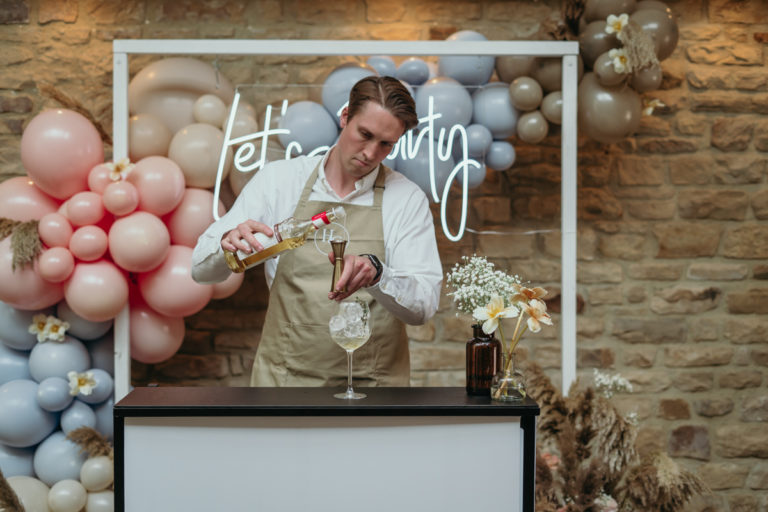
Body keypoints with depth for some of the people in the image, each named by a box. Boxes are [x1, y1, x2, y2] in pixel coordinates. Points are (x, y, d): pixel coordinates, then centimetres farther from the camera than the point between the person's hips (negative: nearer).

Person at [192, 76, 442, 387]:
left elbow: (424, 306, -6)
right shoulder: (278, 179, 6)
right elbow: (201, 270, 5)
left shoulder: (408, 199, 2)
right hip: (282, 376, 1)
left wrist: (375, 273, -25)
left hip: (371, 382, 0)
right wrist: (227, 244, -17)